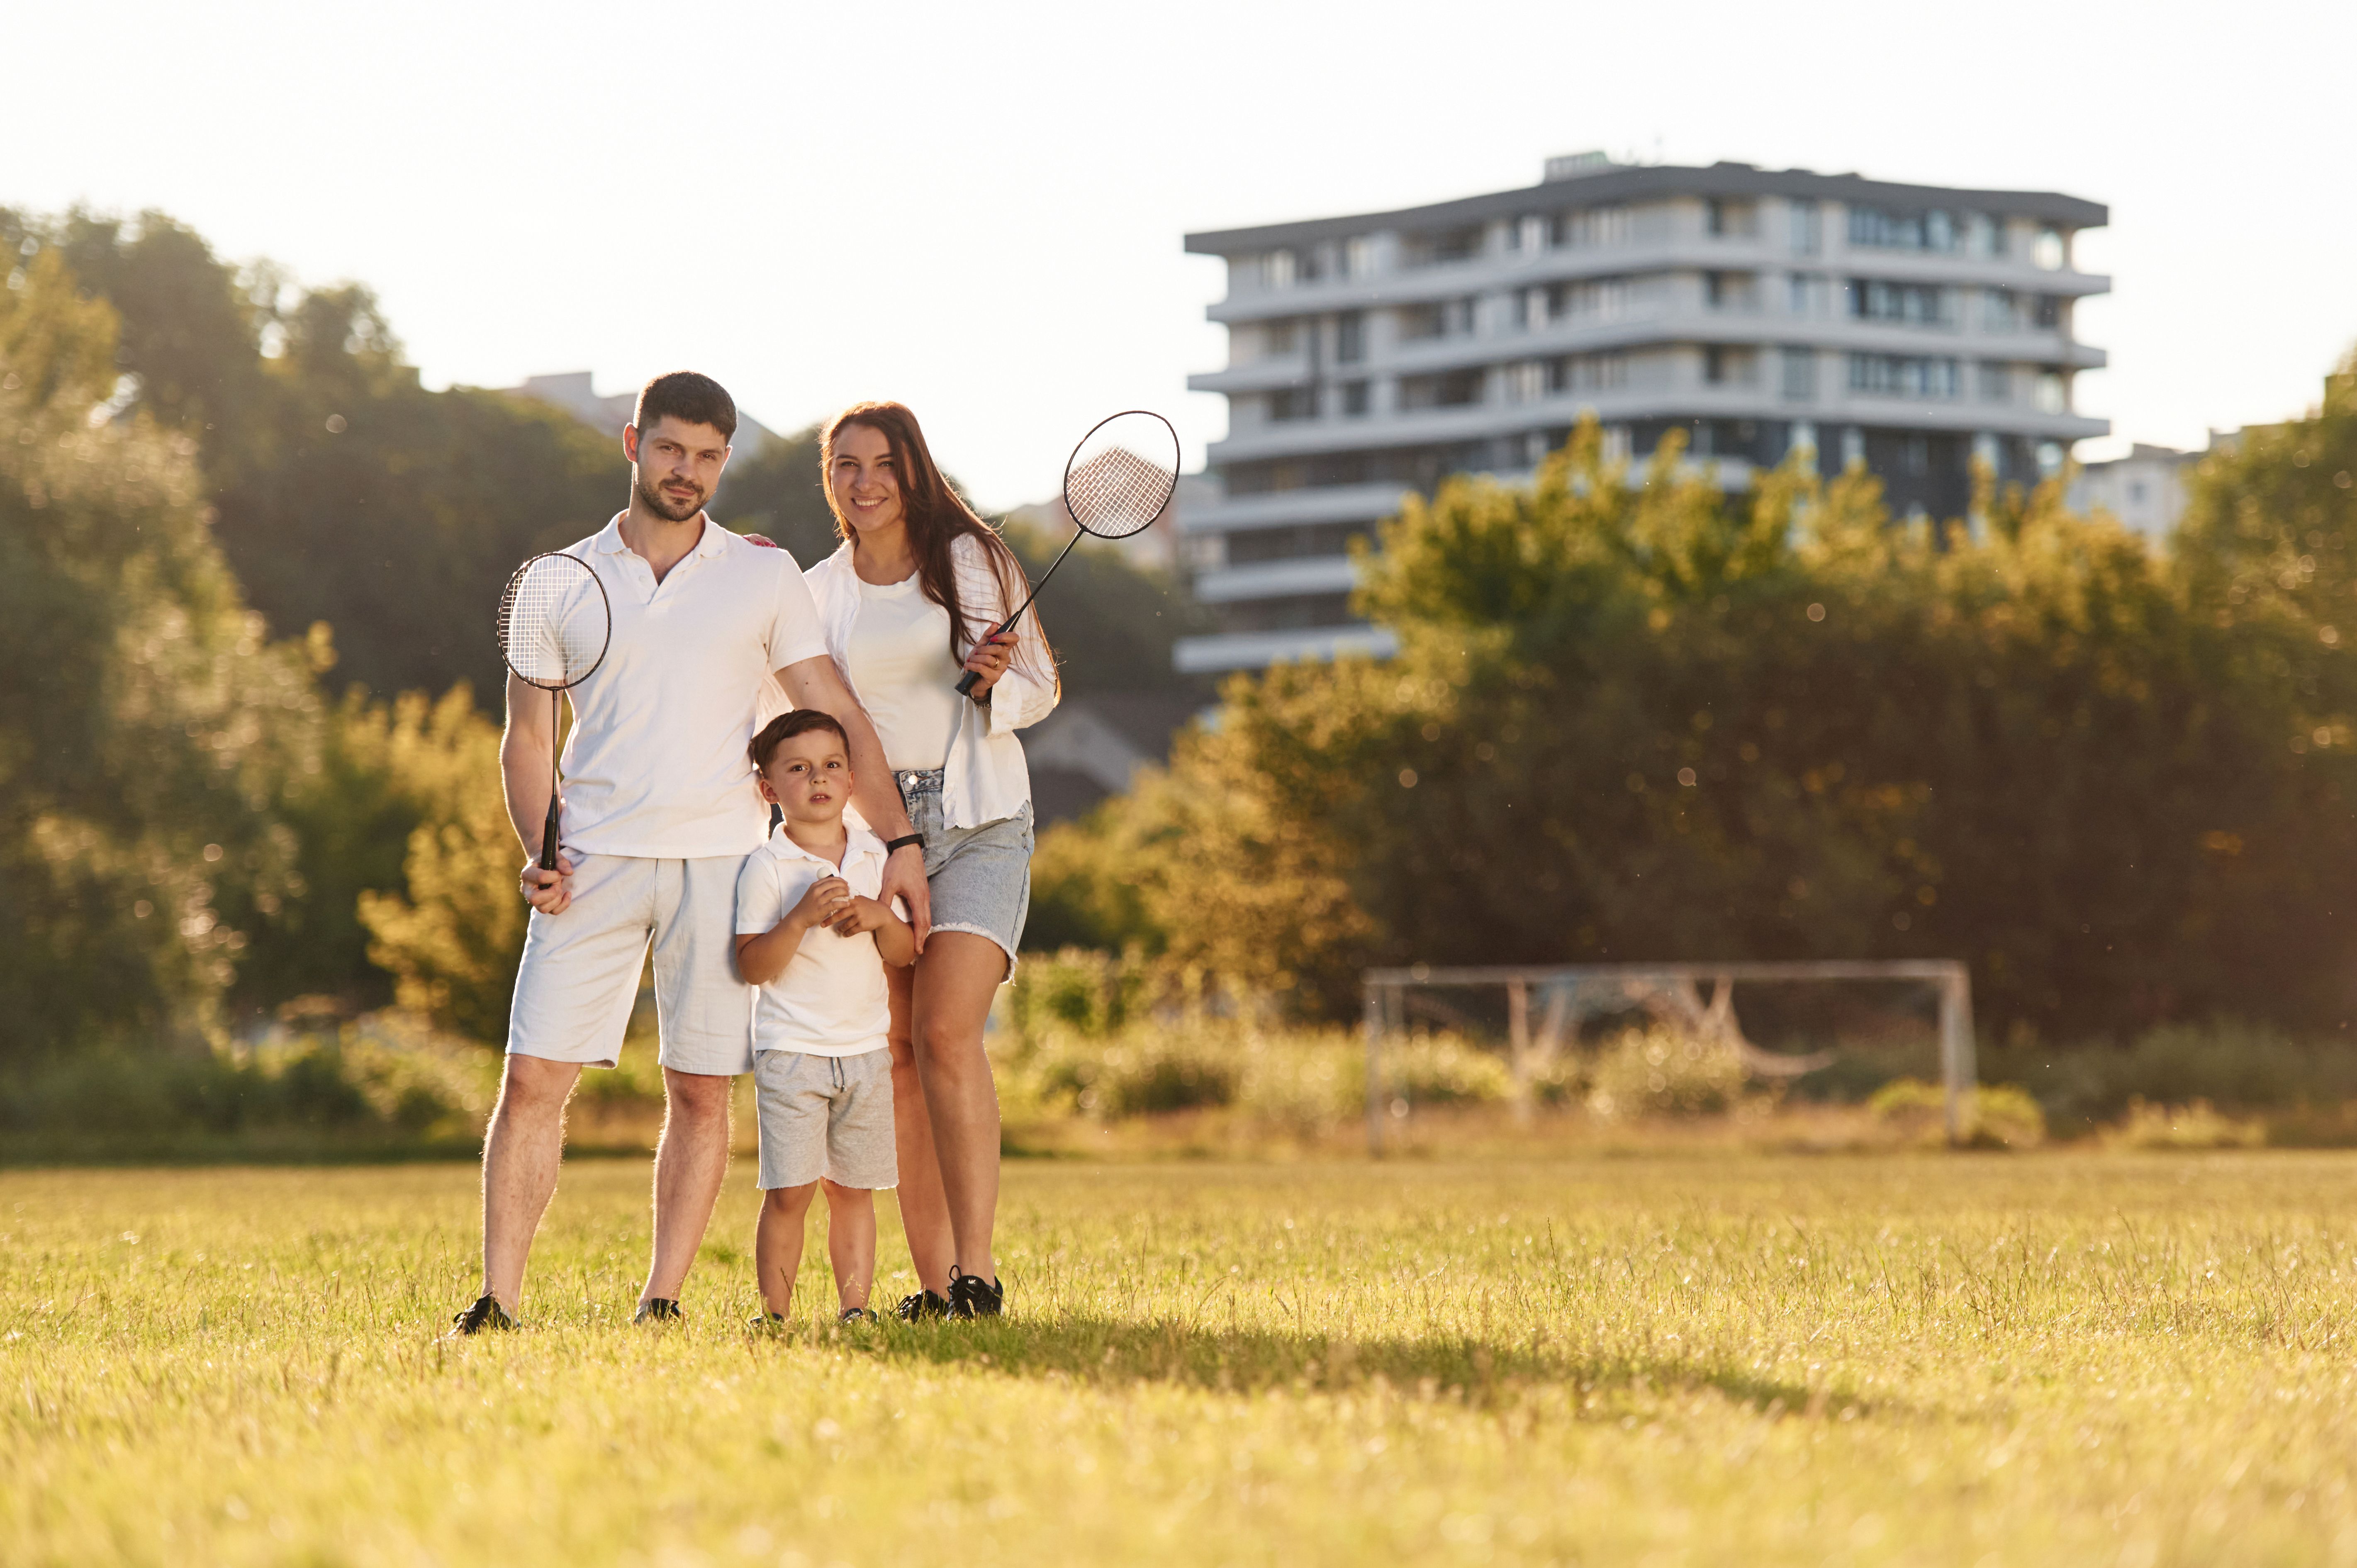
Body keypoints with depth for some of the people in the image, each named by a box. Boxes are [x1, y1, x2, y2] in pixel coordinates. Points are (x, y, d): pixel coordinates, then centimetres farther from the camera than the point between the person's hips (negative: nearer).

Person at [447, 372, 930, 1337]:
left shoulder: (765, 579, 7)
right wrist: (537, 851, -4)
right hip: (594, 861, 0)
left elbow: (837, 715, 6)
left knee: (701, 1094, -1)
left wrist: (899, 840, -2)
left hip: (720, 861, 0)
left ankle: (662, 1302, 7)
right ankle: (499, 1302, -4)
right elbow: (527, 737, 11)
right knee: (534, 1079, -7)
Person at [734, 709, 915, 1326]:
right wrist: (802, 917, -25)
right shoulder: (766, 868, -7)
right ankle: (775, 1311, 1)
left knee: (852, 1188, 7)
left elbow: (904, 954, 10)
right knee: (790, 1192, -6)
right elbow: (753, 967, -12)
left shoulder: (874, 857, 7)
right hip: (791, 1052, -4)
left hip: (865, 1050, 4)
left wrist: (880, 918, -11)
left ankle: (853, 1307, 10)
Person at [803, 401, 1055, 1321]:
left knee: (946, 1031, -18)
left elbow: (1041, 690, 7)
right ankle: (932, 1281, 2)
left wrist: (999, 684, -12)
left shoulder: (975, 561, 3)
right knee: (895, 1054, -2)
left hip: (978, 821, -3)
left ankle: (977, 1268, -19)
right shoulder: (818, 594, 10)